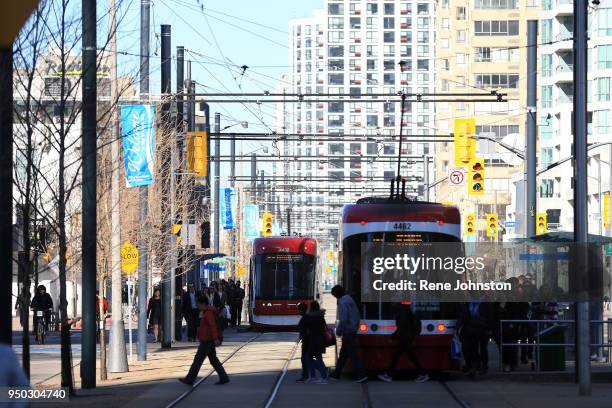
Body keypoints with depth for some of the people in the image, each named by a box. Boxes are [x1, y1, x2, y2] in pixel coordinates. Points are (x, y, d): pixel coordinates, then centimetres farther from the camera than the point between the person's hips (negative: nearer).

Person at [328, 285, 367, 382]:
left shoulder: (343, 302, -17)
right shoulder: (350, 300, 13)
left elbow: (343, 319, -22)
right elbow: (357, 315, 18)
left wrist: (338, 331, -10)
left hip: (347, 331, -10)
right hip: (353, 330, 10)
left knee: (352, 354, -7)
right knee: (343, 353, 17)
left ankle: (361, 375, -11)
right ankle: (337, 373, 25)